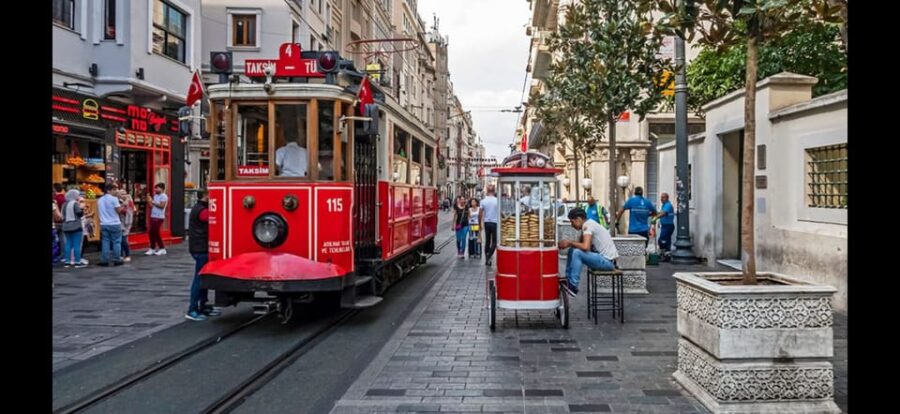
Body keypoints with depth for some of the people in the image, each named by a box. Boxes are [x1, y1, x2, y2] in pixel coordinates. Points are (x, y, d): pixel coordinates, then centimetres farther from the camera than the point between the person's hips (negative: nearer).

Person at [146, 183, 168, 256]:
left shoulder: (164, 196, -10)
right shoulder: (155, 196, 16)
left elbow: (162, 206, -21)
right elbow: (153, 205, 15)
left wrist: (153, 202, -18)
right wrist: (150, 201, -1)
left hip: (159, 217, -8)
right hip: (153, 216, 8)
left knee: (156, 233, -6)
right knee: (151, 233, 8)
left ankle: (162, 249, 4)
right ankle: (152, 248, 16)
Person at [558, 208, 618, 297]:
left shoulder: (587, 225, -17)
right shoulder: (588, 224, 13)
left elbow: (585, 247, -29)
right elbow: (582, 245, 15)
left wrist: (569, 243, -15)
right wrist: (569, 244, -2)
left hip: (607, 261, -10)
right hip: (604, 258, 10)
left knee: (576, 253, -25)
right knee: (572, 250, 9)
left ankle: (573, 287, -18)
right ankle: (568, 281, 11)